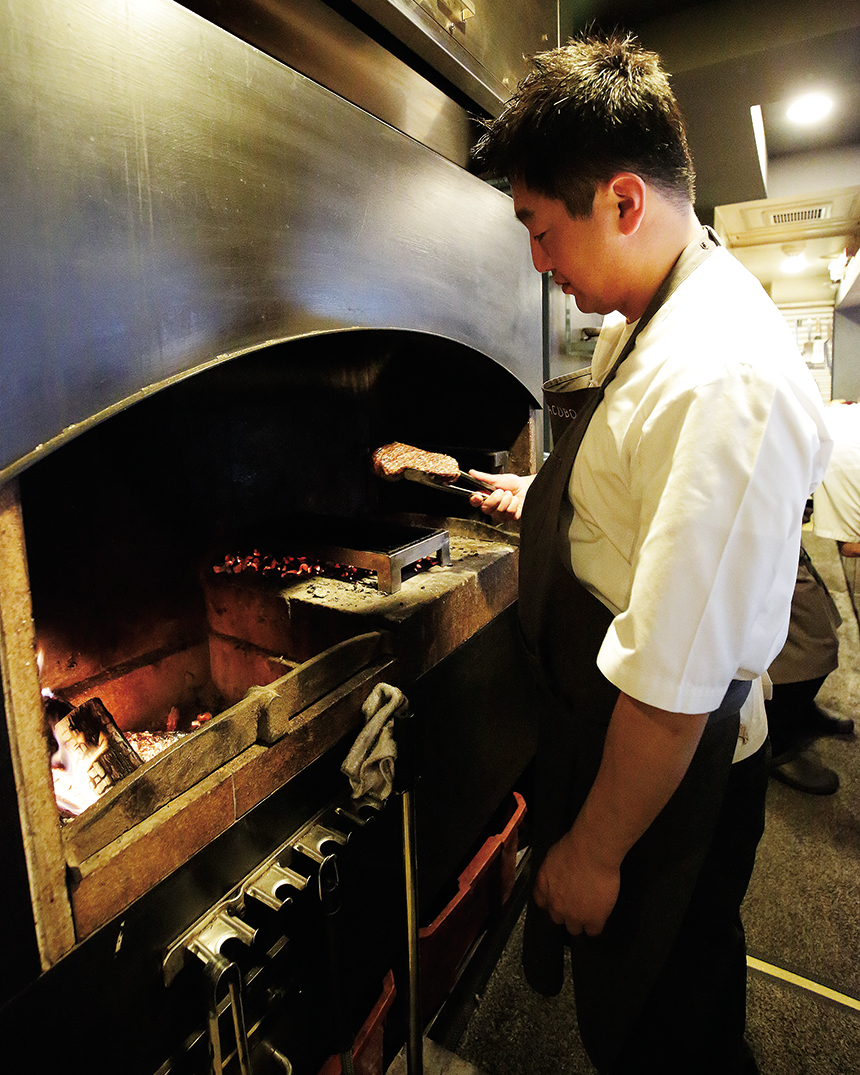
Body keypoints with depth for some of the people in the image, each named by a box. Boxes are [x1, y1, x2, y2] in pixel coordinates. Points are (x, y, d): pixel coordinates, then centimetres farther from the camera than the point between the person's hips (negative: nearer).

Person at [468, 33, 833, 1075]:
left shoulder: (724, 383, -32)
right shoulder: (647, 319, 1)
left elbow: (673, 690, -29)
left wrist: (597, 850, -16)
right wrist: (550, 502, 8)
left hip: (667, 778, -8)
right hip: (605, 734, 9)